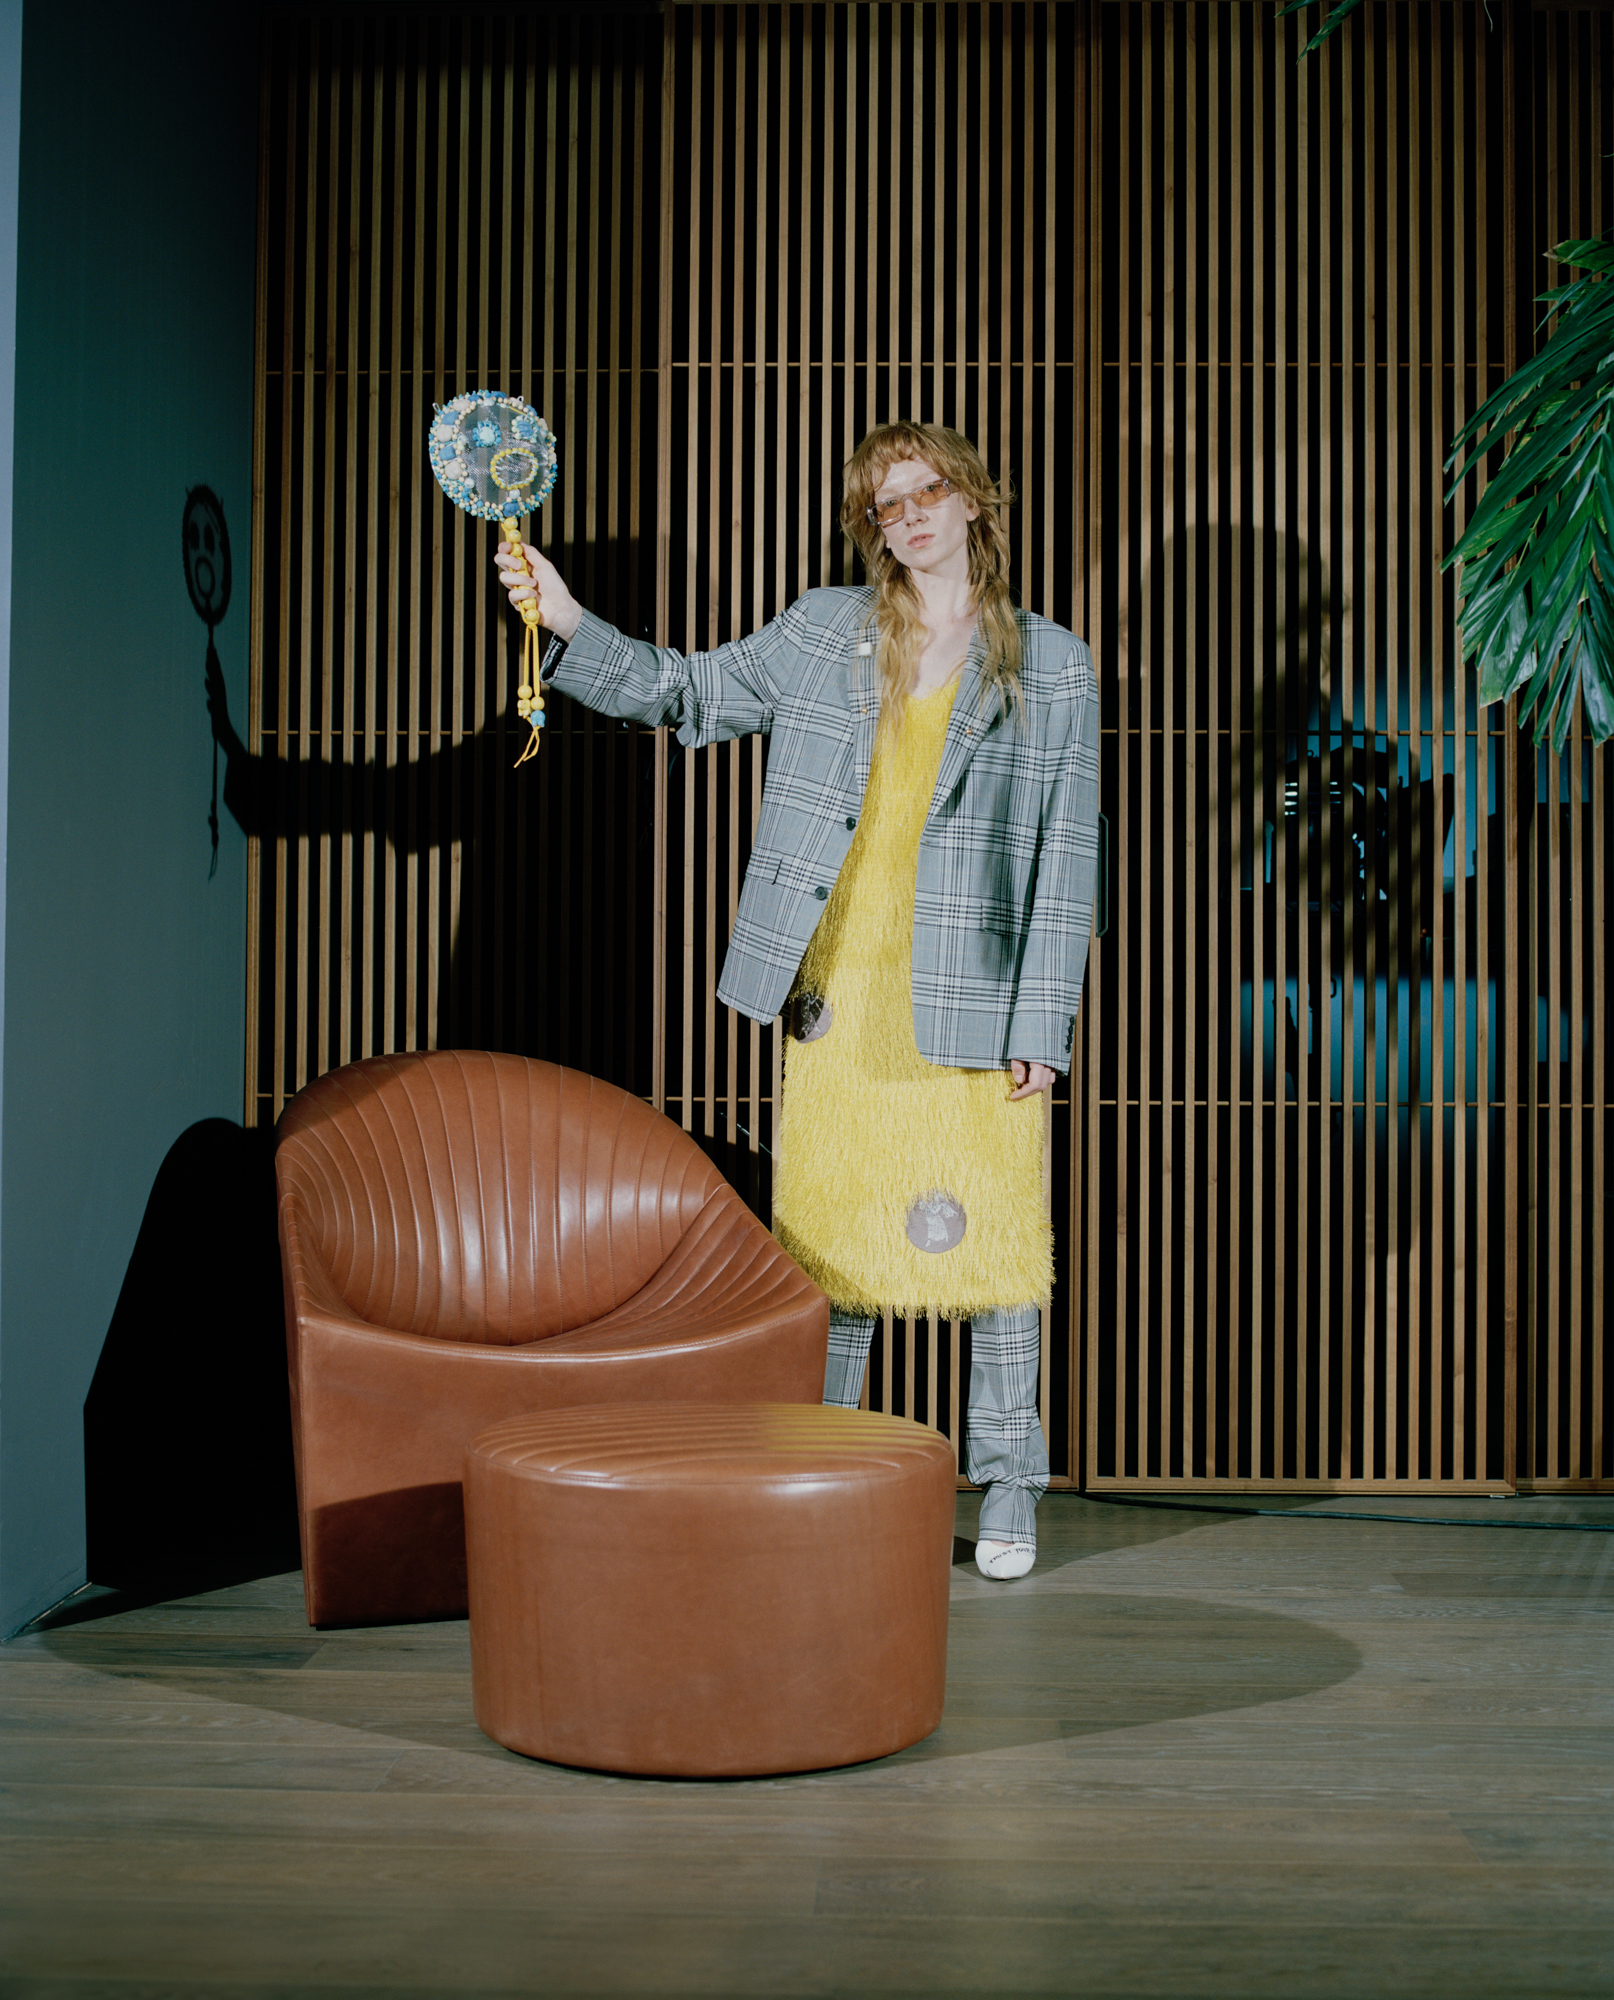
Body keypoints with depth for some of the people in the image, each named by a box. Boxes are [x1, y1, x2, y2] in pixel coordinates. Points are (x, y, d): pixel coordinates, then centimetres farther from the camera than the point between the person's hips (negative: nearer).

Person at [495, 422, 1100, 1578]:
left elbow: (1066, 855, 0)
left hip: (970, 1003, -2)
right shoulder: (824, 634, 9)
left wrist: (1042, 1025, -6)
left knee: (988, 1230, 1)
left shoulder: (1053, 668, 3)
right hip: (835, 986, 2)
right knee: (827, 1226, 7)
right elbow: (687, 693, 17)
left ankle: (1009, 1492, 16)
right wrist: (570, 625, 2)